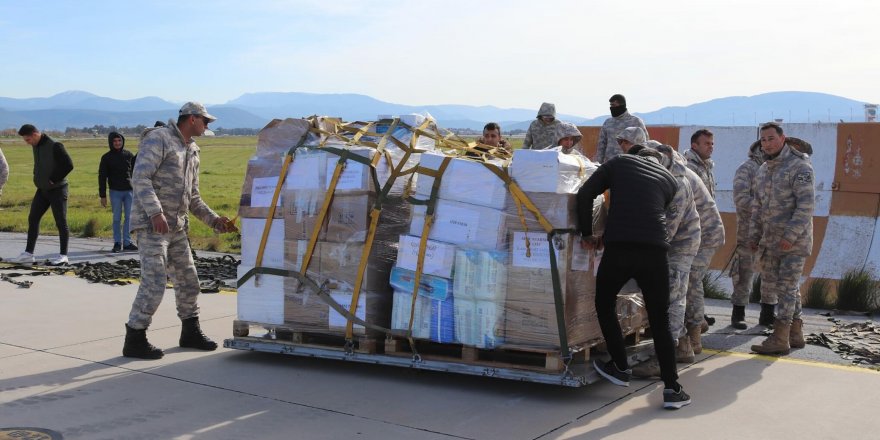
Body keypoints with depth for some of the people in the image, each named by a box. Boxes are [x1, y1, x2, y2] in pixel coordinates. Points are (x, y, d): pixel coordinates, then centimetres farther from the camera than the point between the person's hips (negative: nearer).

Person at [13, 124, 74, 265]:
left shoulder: (55, 146, -18)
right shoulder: (36, 146, 8)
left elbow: (69, 165, -22)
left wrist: (53, 179, -18)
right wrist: (37, 179, 8)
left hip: (57, 189, -8)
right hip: (42, 189, 8)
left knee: (61, 222, -2)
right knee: (33, 218, 6)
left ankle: (63, 255, 4)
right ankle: (28, 253, 12)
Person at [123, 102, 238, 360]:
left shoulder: (192, 152, 19)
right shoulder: (158, 139, -7)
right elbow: (140, 178, -17)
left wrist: (214, 220, 13)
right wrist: (155, 212, -27)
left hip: (177, 227, 9)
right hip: (151, 225, -9)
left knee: (188, 281, 13)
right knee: (154, 285, -12)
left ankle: (191, 333, 29)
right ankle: (135, 340, -2)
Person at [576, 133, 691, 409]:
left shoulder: (619, 163, 17)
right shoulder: (669, 180, 24)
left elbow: (584, 195, 6)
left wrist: (586, 235, 15)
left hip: (618, 249, -2)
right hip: (654, 252, 2)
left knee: (604, 306, 22)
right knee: (660, 321, 11)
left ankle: (621, 369, 26)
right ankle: (672, 388, 9)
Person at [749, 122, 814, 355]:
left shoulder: (799, 167, -12)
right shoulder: (763, 170, 13)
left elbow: (806, 205, -19)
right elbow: (757, 205, 18)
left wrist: (790, 236, -23)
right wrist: (754, 235, 12)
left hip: (794, 239, -8)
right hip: (771, 240, 8)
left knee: (786, 287, -6)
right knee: (783, 286, 12)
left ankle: (780, 338, -3)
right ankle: (796, 334, 22)